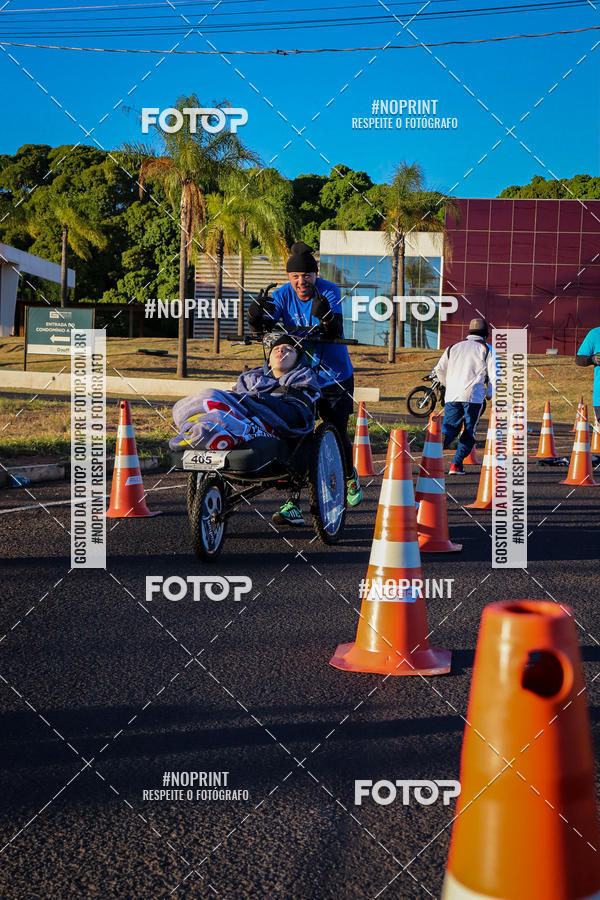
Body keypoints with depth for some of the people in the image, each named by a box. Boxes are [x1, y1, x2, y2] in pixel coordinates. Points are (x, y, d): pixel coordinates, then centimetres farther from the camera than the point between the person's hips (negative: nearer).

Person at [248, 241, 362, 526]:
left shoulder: (329, 291, -12)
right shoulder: (282, 295, -4)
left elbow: (336, 330, -27)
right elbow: (264, 326, -18)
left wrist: (326, 317, -49)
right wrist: (257, 315, -41)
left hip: (335, 377, -2)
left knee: (337, 435, 0)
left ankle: (349, 475, 35)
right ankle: (293, 505, -7)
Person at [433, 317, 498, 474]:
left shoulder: (453, 347, 18)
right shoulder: (486, 349, 7)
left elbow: (439, 369, 15)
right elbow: (494, 375, 0)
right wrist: (489, 393, 18)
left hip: (452, 396, 3)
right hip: (473, 396, -3)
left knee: (450, 427, 4)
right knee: (469, 432, 8)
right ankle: (456, 464, -2)